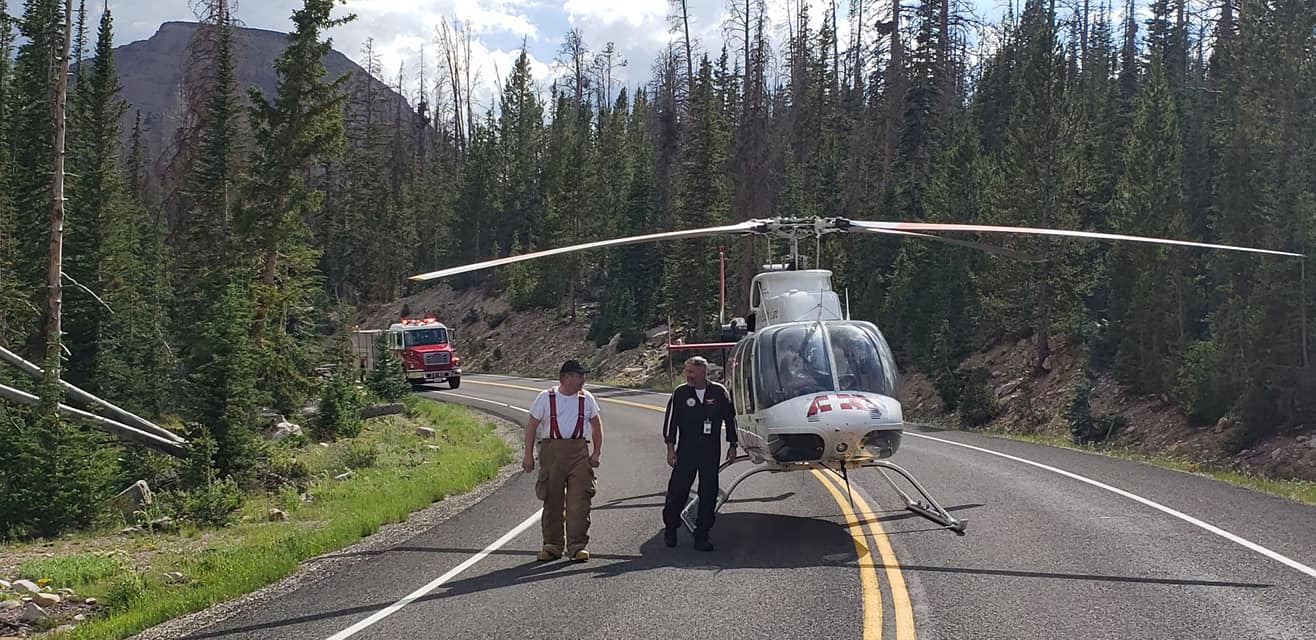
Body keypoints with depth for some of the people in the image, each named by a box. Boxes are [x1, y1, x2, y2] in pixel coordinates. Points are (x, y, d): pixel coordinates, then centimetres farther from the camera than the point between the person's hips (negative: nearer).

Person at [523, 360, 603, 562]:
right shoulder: (546, 398, 4)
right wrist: (528, 455, 0)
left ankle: (577, 546, -3)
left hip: (579, 451, 1)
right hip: (552, 450, -1)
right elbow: (531, 426, 6)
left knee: (579, 500, -7)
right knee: (552, 501, 3)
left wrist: (597, 453, 9)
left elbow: (596, 425, 18)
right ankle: (552, 546, 12)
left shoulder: (586, 398, 11)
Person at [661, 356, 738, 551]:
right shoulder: (680, 394, 1)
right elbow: (670, 421, 3)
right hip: (686, 452, -1)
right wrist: (671, 447, -2)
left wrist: (732, 445, 11)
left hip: (711, 453, 1)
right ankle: (670, 529, 17)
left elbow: (730, 419, 11)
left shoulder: (719, 393, 2)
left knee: (709, 494, 2)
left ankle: (702, 536, 9)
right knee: (677, 491, -1)